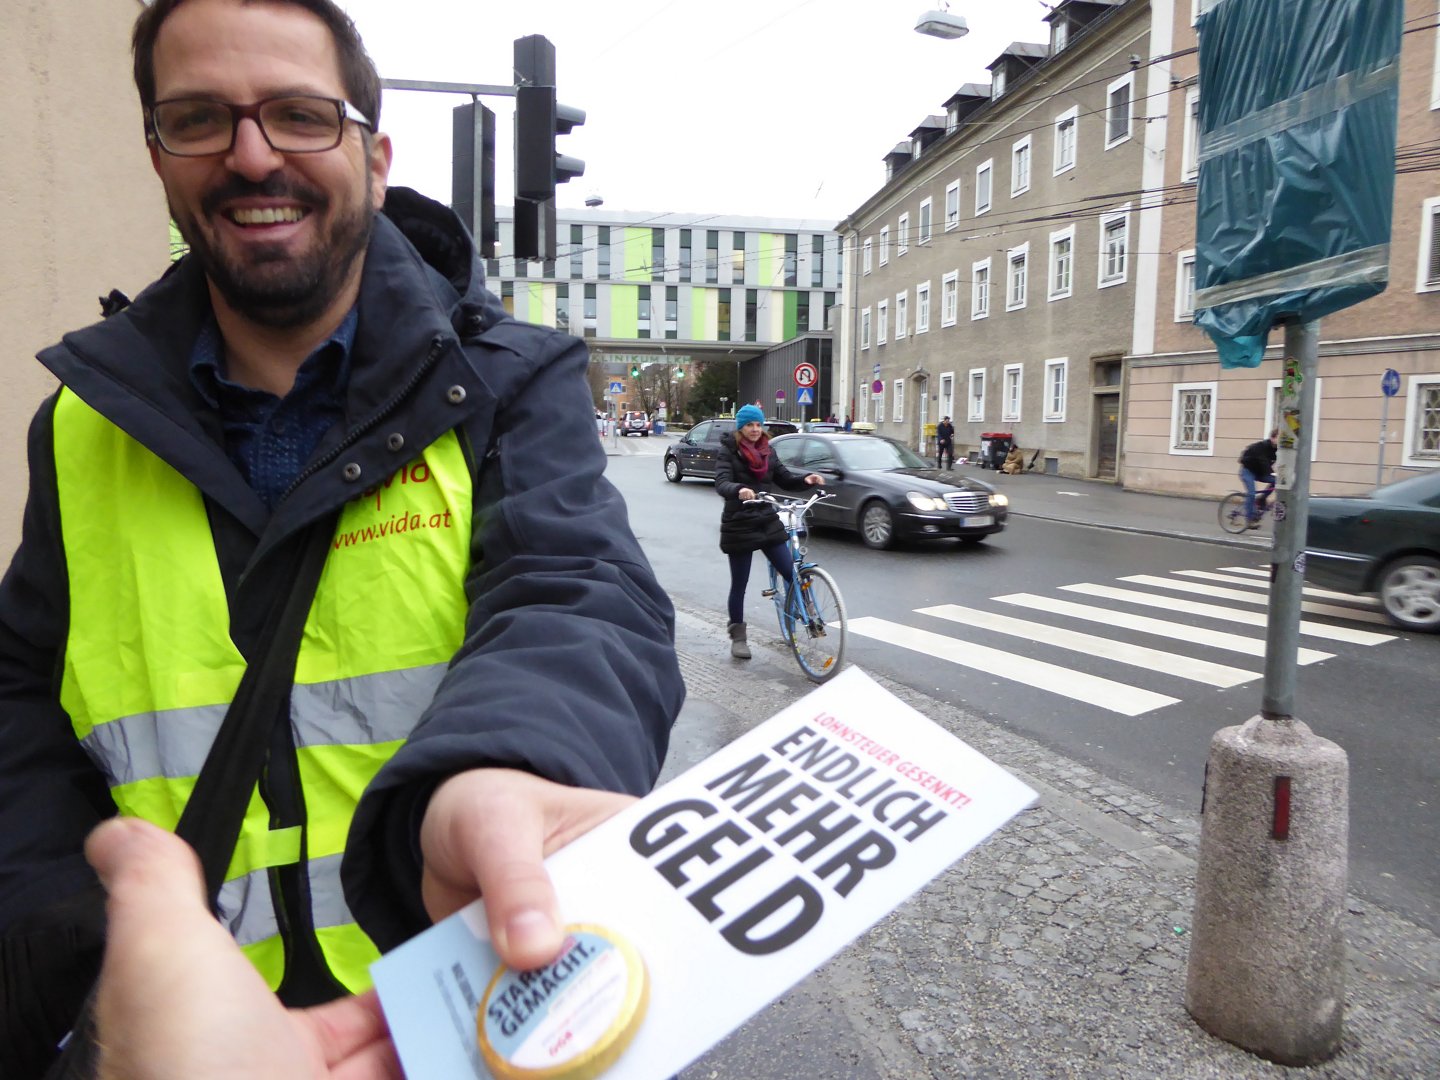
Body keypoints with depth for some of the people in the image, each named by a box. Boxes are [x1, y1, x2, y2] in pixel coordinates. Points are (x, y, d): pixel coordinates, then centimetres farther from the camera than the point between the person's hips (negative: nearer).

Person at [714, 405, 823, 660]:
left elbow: (785, 479, 9)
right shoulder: (729, 451, -8)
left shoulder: (767, 452, 8)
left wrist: (806, 479, -12)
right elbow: (721, 483, -22)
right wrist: (739, 490, -45)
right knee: (739, 585, 5)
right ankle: (737, 636, 20)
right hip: (739, 526, -4)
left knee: (792, 574, -4)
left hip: (768, 522, 4)